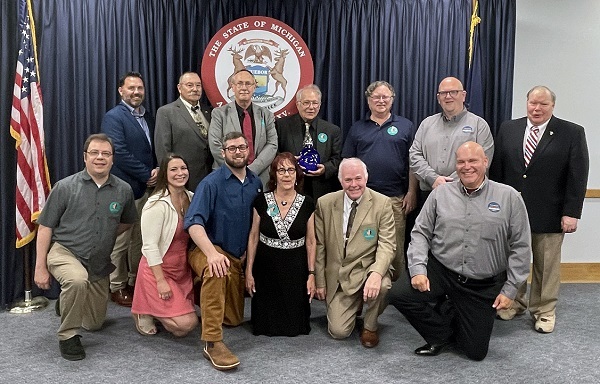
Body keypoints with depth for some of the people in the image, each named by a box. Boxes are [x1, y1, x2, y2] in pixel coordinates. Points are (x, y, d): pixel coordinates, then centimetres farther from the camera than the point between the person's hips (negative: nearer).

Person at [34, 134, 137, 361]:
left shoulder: (123, 190, -2)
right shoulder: (65, 187, -8)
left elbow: (127, 222, 17)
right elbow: (45, 227, -5)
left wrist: (105, 238, 9)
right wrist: (40, 267, -8)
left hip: (100, 263, 4)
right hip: (64, 252, -4)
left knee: (94, 324, 14)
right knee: (77, 280, -39)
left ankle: (65, 304, 47)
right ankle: (68, 336, -15)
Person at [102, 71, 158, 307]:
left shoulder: (148, 117, 14)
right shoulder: (113, 117, -9)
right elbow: (120, 153, -17)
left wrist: (157, 170, -3)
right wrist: (148, 174, -12)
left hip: (147, 188, 7)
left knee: (140, 239, 14)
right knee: (120, 241, 3)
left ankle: (135, 281, 27)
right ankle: (117, 287, 16)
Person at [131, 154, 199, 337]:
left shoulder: (191, 198, 2)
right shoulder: (157, 205, -20)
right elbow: (150, 246, -20)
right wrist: (161, 281, -21)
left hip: (182, 269, 8)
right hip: (158, 269, -7)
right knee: (186, 323, -12)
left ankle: (154, 306, 30)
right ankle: (144, 312, 9)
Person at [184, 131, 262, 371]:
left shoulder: (256, 183, 2)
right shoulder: (211, 183, -15)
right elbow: (194, 223, -26)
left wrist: (249, 251, 3)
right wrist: (212, 253, -41)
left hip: (239, 257, 6)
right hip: (209, 250, -5)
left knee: (234, 319, 11)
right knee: (217, 272, -41)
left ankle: (205, 292, 40)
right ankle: (212, 343, -33)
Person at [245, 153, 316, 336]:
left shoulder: (307, 204, -4)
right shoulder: (262, 201, -4)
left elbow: (311, 241, 1)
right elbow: (253, 237, 2)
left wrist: (311, 274, -2)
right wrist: (249, 272, 1)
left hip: (296, 270, 0)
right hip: (266, 269, 0)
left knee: (295, 325, 2)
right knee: (265, 325, 2)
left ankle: (294, 327, 35)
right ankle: (267, 327, 36)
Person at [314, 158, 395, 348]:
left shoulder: (382, 203, -7)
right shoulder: (325, 203, -1)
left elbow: (387, 245, -12)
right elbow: (319, 245, 5)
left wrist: (376, 273, -31)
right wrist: (320, 282, 4)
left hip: (368, 268, -1)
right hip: (339, 277, 2)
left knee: (382, 286, -36)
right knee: (339, 332, -8)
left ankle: (370, 327, -3)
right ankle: (354, 306, 28)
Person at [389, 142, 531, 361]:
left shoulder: (508, 197, -3)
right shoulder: (441, 193, 2)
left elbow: (520, 247, 0)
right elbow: (421, 233, 2)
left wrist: (510, 289, -3)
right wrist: (418, 269, -13)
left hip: (484, 285, 0)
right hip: (440, 271, 1)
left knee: (476, 351, 2)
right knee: (399, 294, -23)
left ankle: (451, 310, 34)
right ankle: (442, 335, 5)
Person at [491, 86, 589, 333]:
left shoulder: (572, 133, -3)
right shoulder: (508, 129, 5)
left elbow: (578, 177, -6)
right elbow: (496, 169, 6)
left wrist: (571, 213, -11)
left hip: (549, 214, -2)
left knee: (546, 264, 8)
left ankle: (545, 311, 23)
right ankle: (515, 303, 29)